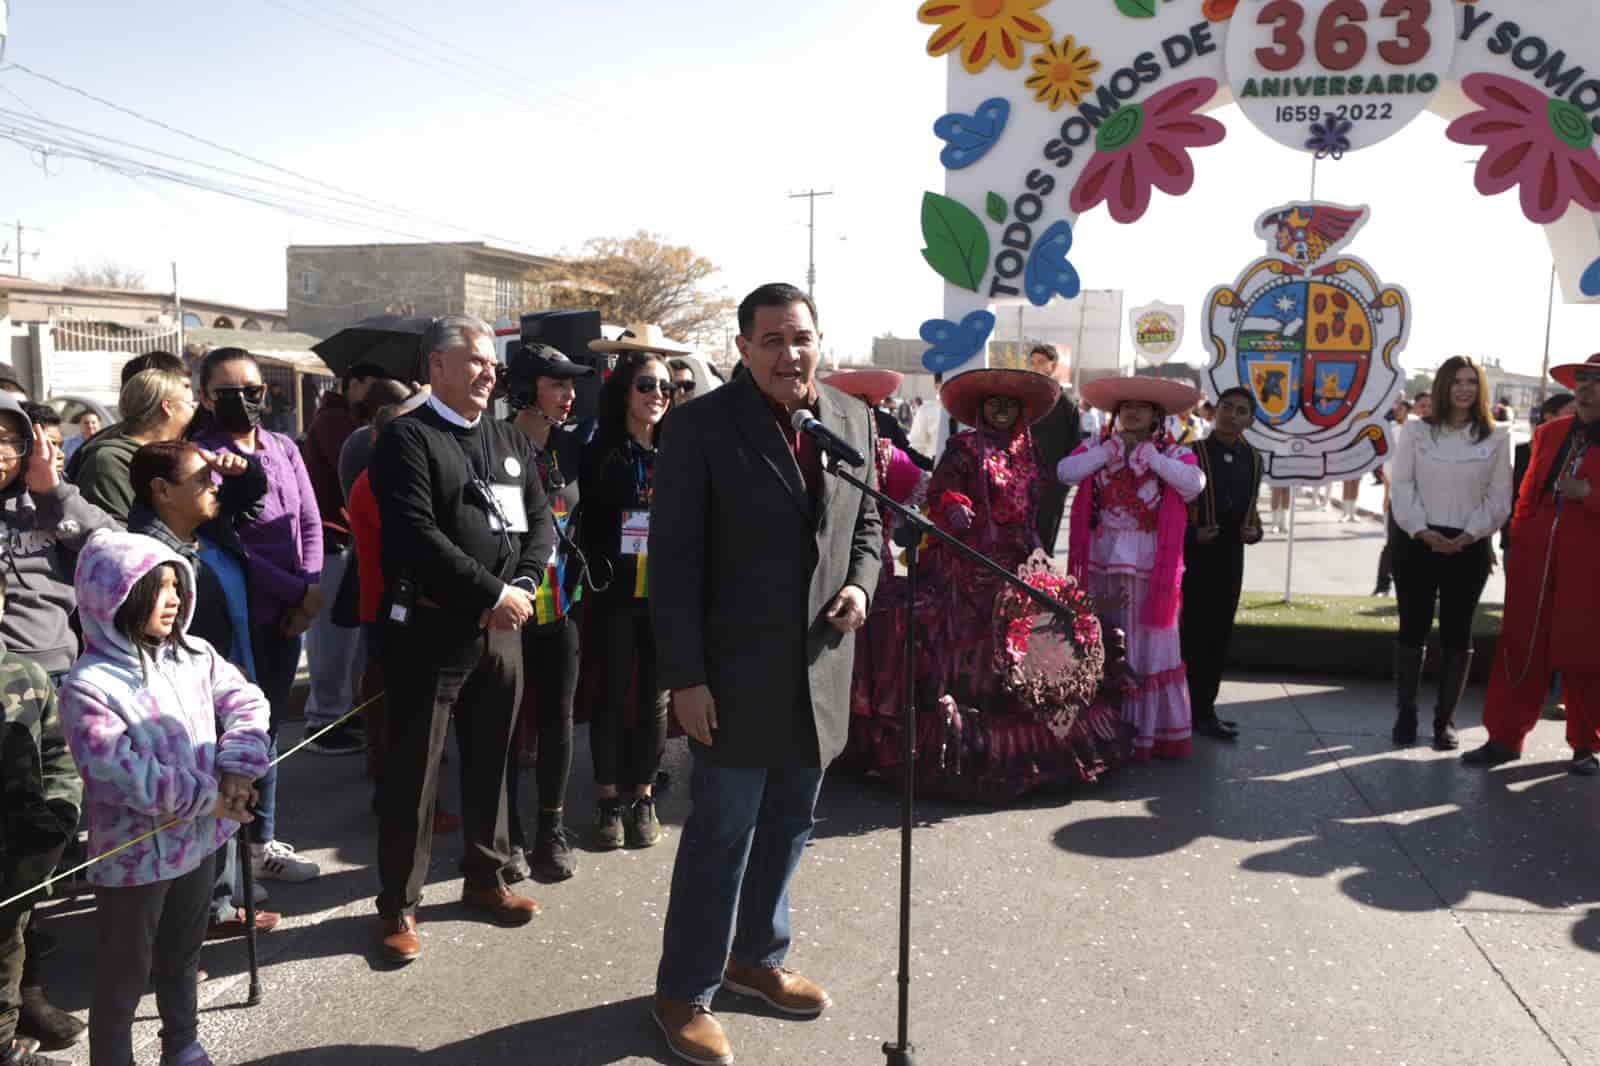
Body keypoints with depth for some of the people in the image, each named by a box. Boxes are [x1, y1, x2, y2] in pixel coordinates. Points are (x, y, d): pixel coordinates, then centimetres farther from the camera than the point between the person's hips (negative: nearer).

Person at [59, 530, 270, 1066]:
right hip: (135, 855, -6)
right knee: (125, 972, 10)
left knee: (183, 954, 25)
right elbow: (123, 773, -25)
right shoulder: (88, 686, -19)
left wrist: (237, 769, -16)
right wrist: (208, 798, -21)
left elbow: (245, 702, 0)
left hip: (199, 838, 7)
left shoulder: (194, 655, 0)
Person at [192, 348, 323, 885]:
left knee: (269, 723, 14)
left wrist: (309, 591, -7)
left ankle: (262, 839, 26)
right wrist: (300, 592, -14)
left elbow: (309, 522, 7)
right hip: (238, 614, -6)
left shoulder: (284, 447, 9)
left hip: (289, 613, 6)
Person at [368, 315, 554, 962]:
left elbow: (540, 522, 9)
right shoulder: (407, 438, -6)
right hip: (430, 628, -5)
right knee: (413, 770, 4)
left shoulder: (512, 442, 13)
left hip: (502, 628, 6)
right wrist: (493, 594, -16)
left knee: (490, 761, 16)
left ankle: (485, 878, 32)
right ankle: (399, 903, 17)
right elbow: (416, 535, -17)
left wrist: (522, 588, -8)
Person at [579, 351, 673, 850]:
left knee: (653, 699, 9)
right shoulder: (600, 452, 1)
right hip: (615, 594, -1)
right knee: (612, 696, 6)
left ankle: (643, 798, 21)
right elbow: (586, 525, 2)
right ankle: (609, 800, 17)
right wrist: (599, 575, -7)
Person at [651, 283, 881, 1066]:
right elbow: (674, 560, -12)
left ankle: (755, 958, 38)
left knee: (789, 826, 17)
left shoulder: (853, 419, 5)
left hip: (821, 667, 5)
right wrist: (684, 676, -15)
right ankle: (683, 993, 22)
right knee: (721, 834, 4)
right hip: (737, 671, -5)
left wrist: (860, 584, -5)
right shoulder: (701, 425, -10)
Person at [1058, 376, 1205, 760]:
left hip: (1149, 565, -2)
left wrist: (1152, 456, -14)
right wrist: (1109, 451, -11)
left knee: (1147, 645, 4)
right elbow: (1065, 472, -8)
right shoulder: (1095, 447, 7)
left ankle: (1151, 730, 14)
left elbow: (1194, 484, -16)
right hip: (1102, 559, 2)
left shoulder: (1174, 453, 2)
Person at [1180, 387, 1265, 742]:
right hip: (1191, 556, -6)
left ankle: (1203, 709, 21)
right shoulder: (1191, 453, -7)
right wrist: (1190, 533, -19)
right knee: (1187, 634, -2)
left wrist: (1255, 530, 1)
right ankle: (1179, 708, 7)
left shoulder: (1253, 460, 11)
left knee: (1218, 636, 10)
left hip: (1229, 558, 6)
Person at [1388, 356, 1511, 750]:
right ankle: (1405, 714, 14)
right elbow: (1402, 486, -1)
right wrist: (1422, 531, -14)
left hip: (1469, 547, 0)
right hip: (1417, 542, 0)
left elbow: (1499, 496, 1)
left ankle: (1445, 719, 14)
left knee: (1457, 634, 5)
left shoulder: (1496, 437, 4)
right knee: (1412, 629, 5)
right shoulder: (1416, 430, 3)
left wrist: (1470, 535, -12)